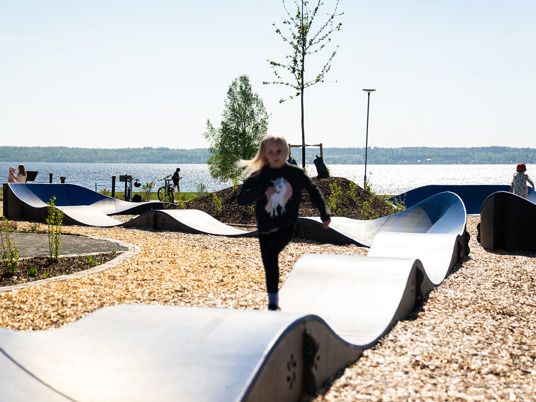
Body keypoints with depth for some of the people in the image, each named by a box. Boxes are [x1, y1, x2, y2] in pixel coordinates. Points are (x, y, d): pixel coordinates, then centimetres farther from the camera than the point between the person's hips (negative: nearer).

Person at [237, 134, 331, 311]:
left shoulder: (296, 173, -4)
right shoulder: (258, 176, -5)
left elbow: (313, 191, 11)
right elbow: (241, 198, -13)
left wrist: (324, 214, 9)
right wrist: (262, 191, -28)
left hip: (286, 226, -2)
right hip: (265, 228, 3)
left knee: (270, 254, -25)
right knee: (268, 264, 5)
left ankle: (273, 301, -18)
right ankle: (272, 304, 24)